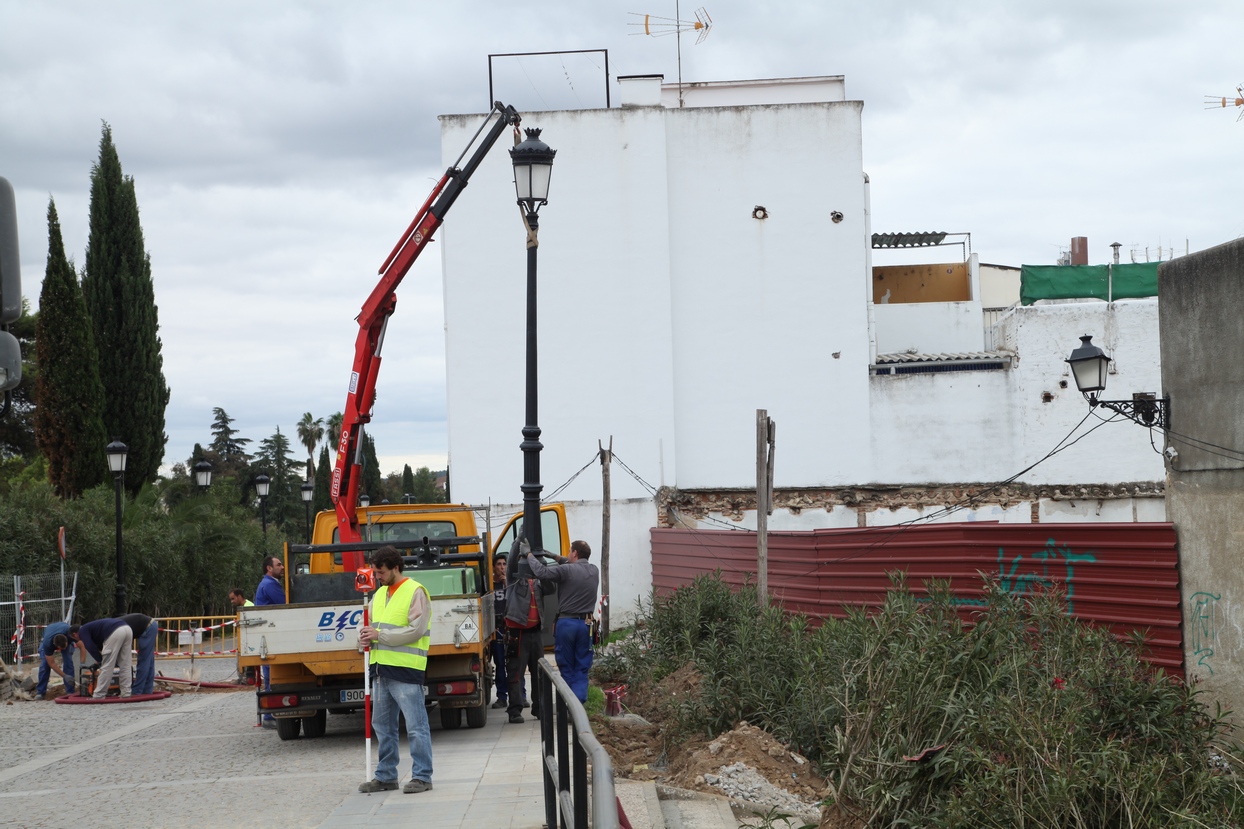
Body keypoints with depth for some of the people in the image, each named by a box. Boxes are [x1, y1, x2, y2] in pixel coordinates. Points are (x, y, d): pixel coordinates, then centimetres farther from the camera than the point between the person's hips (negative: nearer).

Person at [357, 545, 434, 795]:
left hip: (406, 670, -9)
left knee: (415, 725, -6)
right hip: (381, 669, 9)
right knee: (382, 724, 13)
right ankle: (386, 776, 22)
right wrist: (366, 635, -3)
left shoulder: (415, 592, -8)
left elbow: (416, 630, -16)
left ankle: (422, 776, -1)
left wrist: (380, 635, -16)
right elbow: (372, 625, 22)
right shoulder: (380, 593, 18)